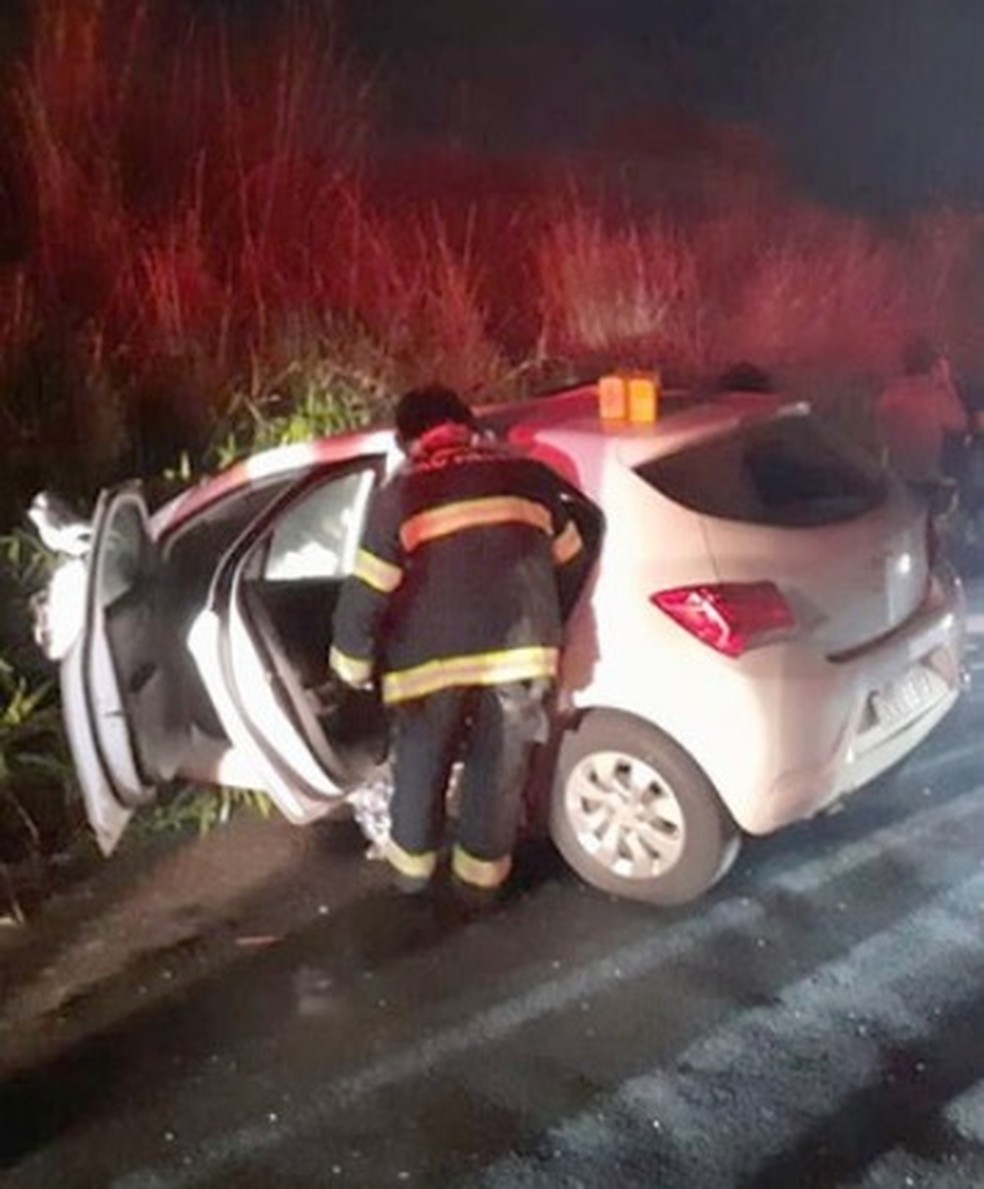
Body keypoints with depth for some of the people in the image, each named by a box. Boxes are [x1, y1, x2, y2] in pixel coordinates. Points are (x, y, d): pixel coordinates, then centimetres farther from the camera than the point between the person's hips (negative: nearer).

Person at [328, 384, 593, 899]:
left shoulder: (400, 493, 2)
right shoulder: (529, 475, 11)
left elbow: (367, 595, 0)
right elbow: (572, 566, 19)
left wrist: (352, 664, 13)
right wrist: (547, 629, 33)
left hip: (434, 657, -1)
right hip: (520, 647, 2)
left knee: (422, 761, 20)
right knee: (498, 766, 17)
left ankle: (411, 865, 34)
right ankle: (482, 870, 29)